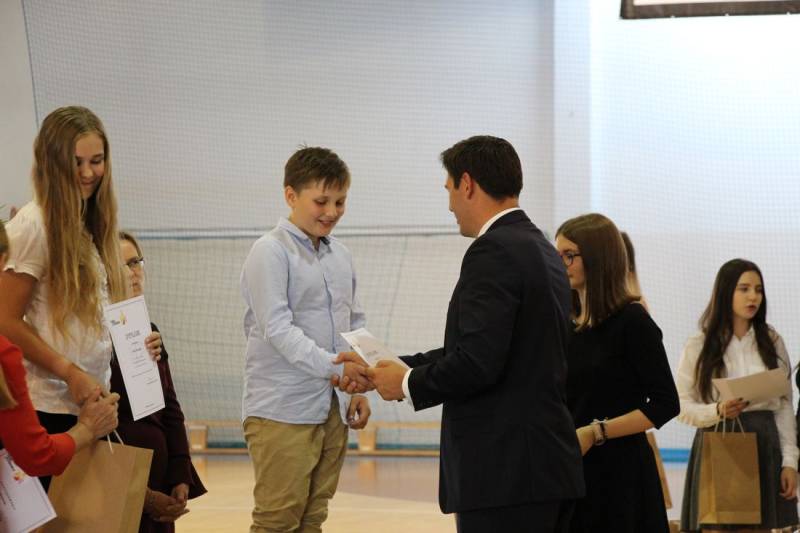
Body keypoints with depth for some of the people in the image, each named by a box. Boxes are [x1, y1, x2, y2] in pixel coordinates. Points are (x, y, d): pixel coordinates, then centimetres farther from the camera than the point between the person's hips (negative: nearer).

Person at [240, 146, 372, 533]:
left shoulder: (341, 256, 13)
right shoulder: (271, 252, -8)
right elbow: (277, 328, -17)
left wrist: (358, 389, 10)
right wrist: (334, 366, -26)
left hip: (332, 409, 7)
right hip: (282, 410, -7)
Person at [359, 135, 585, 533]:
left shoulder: (493, 252, -14)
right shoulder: (541, 249, 16)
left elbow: (478, 362, -22)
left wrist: (409, 384, -5)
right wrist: (393, 368, 22)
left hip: (504, 476, -9)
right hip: (548, 467, 9)